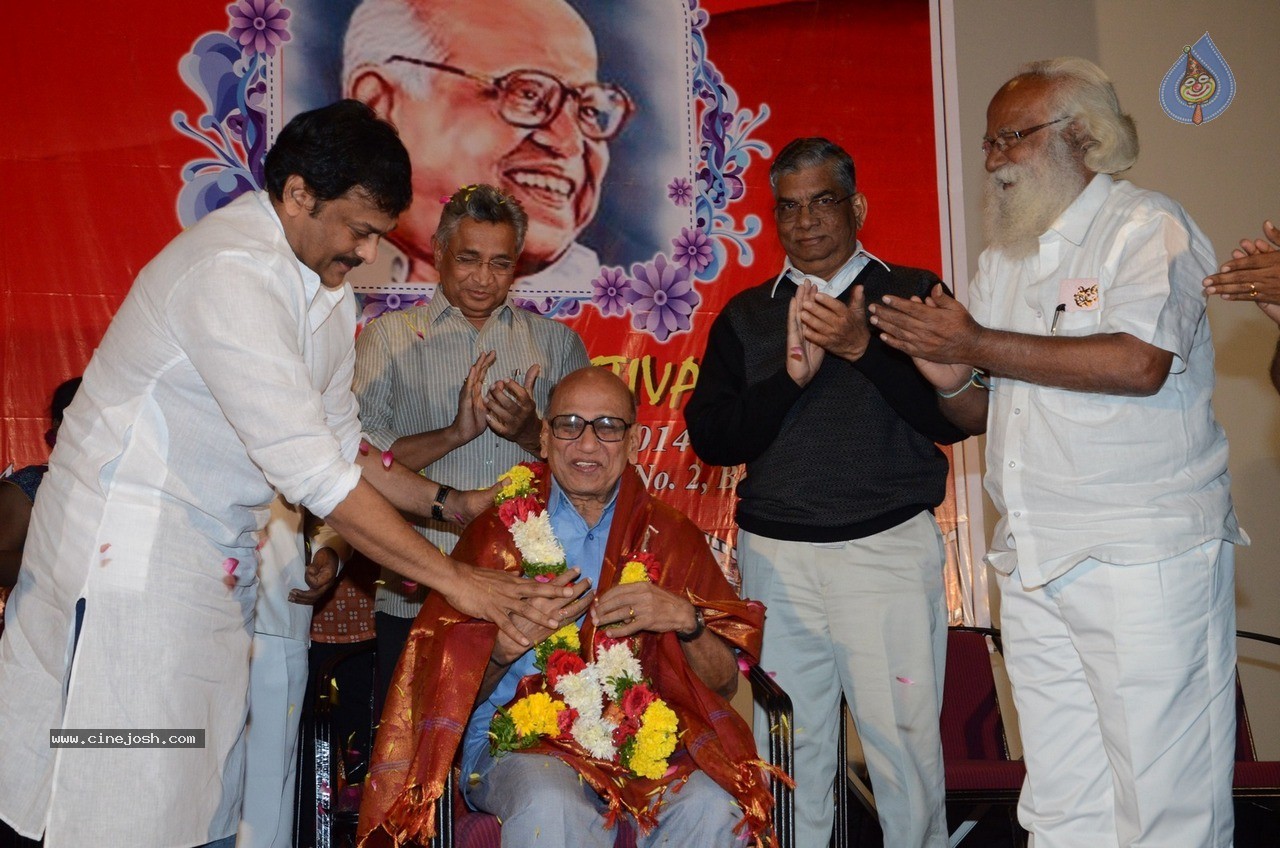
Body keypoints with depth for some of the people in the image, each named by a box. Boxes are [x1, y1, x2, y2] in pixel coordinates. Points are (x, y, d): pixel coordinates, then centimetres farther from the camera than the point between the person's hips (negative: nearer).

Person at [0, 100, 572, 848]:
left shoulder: (325, 286, 8)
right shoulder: (231, 273, -22)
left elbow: (338, 446, 14)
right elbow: (308, 470, -26)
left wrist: (451, 503, 2)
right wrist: (455, 579, -22)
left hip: (221, 560, 9)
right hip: (130, 553, -8)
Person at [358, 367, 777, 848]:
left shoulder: (671, 538, 10)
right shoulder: (499, 532, 4)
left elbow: (725, 683, 7)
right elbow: (451, 690, 2)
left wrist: (686, 621, -13)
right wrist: (508, 642, -18)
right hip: (518, 738, -2)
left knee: (713, 808, -27)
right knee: (548, 807, -35)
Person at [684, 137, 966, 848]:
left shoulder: (911, 294, 6)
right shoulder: (745, 316, 13)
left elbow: (955, 417, -4)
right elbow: (711, 440, 3)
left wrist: (864, 349, -14)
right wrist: (789, 375, -10)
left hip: (890, 546, -2)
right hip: (775, 554, 2)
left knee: (903, 738, -1)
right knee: (790, 749, 7)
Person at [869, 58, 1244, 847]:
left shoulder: (1146, 226, -3)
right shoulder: (1003, 259, 18)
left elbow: (1139, 362, -21)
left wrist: (977, 346, -14)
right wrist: (951, 379, -4)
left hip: (1144, 561, -6)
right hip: (1035, 566, 7)